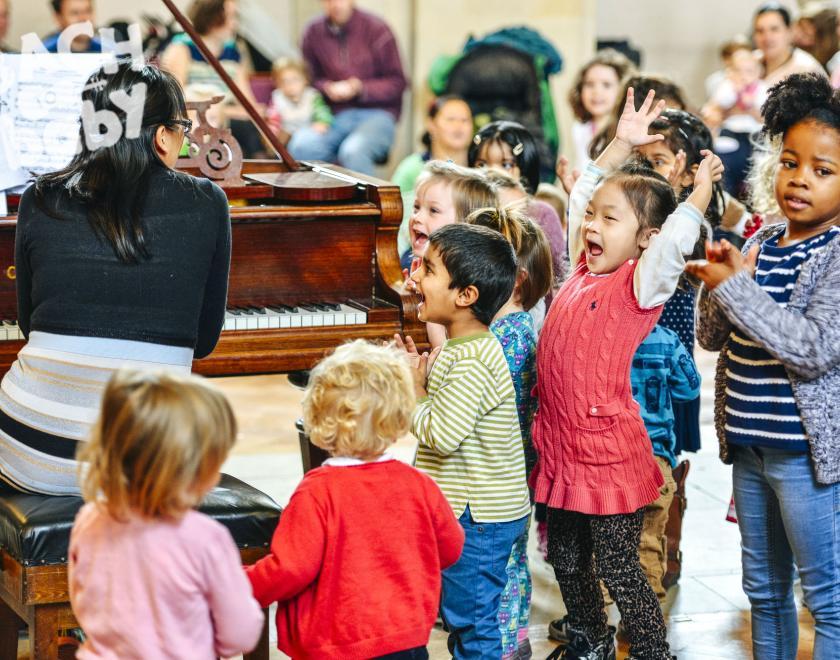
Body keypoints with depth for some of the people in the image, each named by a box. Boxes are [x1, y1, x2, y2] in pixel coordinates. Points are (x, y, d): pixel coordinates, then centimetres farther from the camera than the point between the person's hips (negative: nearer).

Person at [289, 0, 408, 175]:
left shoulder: (376, 29, -2)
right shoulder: (314, 33, 7)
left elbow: (397, 83, 1)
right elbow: (311, 79, 19)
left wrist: (358, 88, -12)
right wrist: (328, 88, -4)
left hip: (377, 113, -3)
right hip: (336, 116, 3)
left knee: (353, 151, -36)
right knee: (302, 144, -29)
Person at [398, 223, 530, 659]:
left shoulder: (470, 363, -24)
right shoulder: (462, 349, 9)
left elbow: (443, 434, -29)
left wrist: (414, 393, -14)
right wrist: (421, 378, 2)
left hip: (478, 518, -10)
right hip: (471, 509, 10)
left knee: (470, 619, 1)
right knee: (460, 612, 21)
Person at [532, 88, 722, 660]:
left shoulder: (642, 285, -13)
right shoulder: (584, 269, 6)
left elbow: (674, 241, -32)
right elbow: (581, 195, 18)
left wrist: (702, 188, -20)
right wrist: (621, 146, 15)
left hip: (608, 451, -7)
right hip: (561, 442, 7)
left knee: (619, 570, 0)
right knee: (566, 559, 20)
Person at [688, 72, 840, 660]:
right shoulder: (760, 242, 7)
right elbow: (712, 337, 11)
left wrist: (735, 286, -20)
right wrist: (719, 285, -10)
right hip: (749, 445, 7)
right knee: (764, 589, 19)